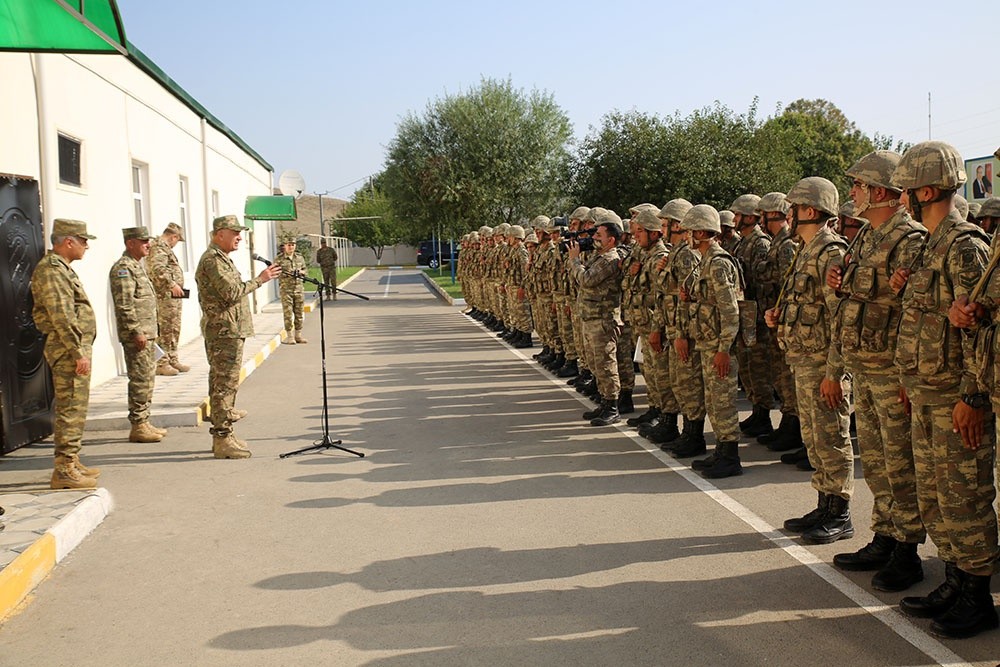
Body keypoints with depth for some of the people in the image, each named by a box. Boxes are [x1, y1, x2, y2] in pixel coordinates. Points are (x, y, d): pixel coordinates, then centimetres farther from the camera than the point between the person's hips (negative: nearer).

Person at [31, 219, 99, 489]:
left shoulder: (62, 268, 18)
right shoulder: (51, 270, -15)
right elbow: (61, 317, -21)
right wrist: (78, 352, -22)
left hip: (76, 348, 11)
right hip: (68, 350, -11)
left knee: (75, 408, 15)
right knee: (70, 409, -8)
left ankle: (72, 462, 23)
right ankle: (64, 470, -5)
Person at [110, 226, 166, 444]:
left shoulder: (137, 265, 18)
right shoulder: (123, 268, -13)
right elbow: (124, 305, -20)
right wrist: (137, 332, -22)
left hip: (146, 333, 10)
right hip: (136, 335, -10)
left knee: (147, 379, 13)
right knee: (140, 381, -7)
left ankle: (144, 423, 20)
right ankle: (138, 426, -2)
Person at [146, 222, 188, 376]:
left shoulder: (164, 247, 21)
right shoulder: (159, 247, -12)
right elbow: (157, 268, -28)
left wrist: (175, 285, 21)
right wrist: (172, 284, -31)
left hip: (172, 297, 11)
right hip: (165, 297, -11)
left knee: (173, 330, 16)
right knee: (164, 331, -8)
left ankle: (172, 360, 23)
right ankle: (161, 364, -4)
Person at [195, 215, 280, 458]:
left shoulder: (221, 258, 20)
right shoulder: (213, 260, -14)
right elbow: (232, 293, -20)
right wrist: (259, 279, -14)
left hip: (228, 331, 11)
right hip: (224, 331, -11)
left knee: (222, 384, 13)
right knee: (225, 384, -9)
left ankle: (223, 436, 20)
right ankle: (222, 439, -6)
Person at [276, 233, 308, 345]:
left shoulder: (299, 258, 9)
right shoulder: (279, 259, -3)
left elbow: (305, 270, 19)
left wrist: (300, 272, -3)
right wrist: (280, 272, -23)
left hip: (299, 290, 4)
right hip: (286, 290, -4)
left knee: (299, 313, 6)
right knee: (288, 313, -4)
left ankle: (298, 335, 14)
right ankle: (290, 336, 1)